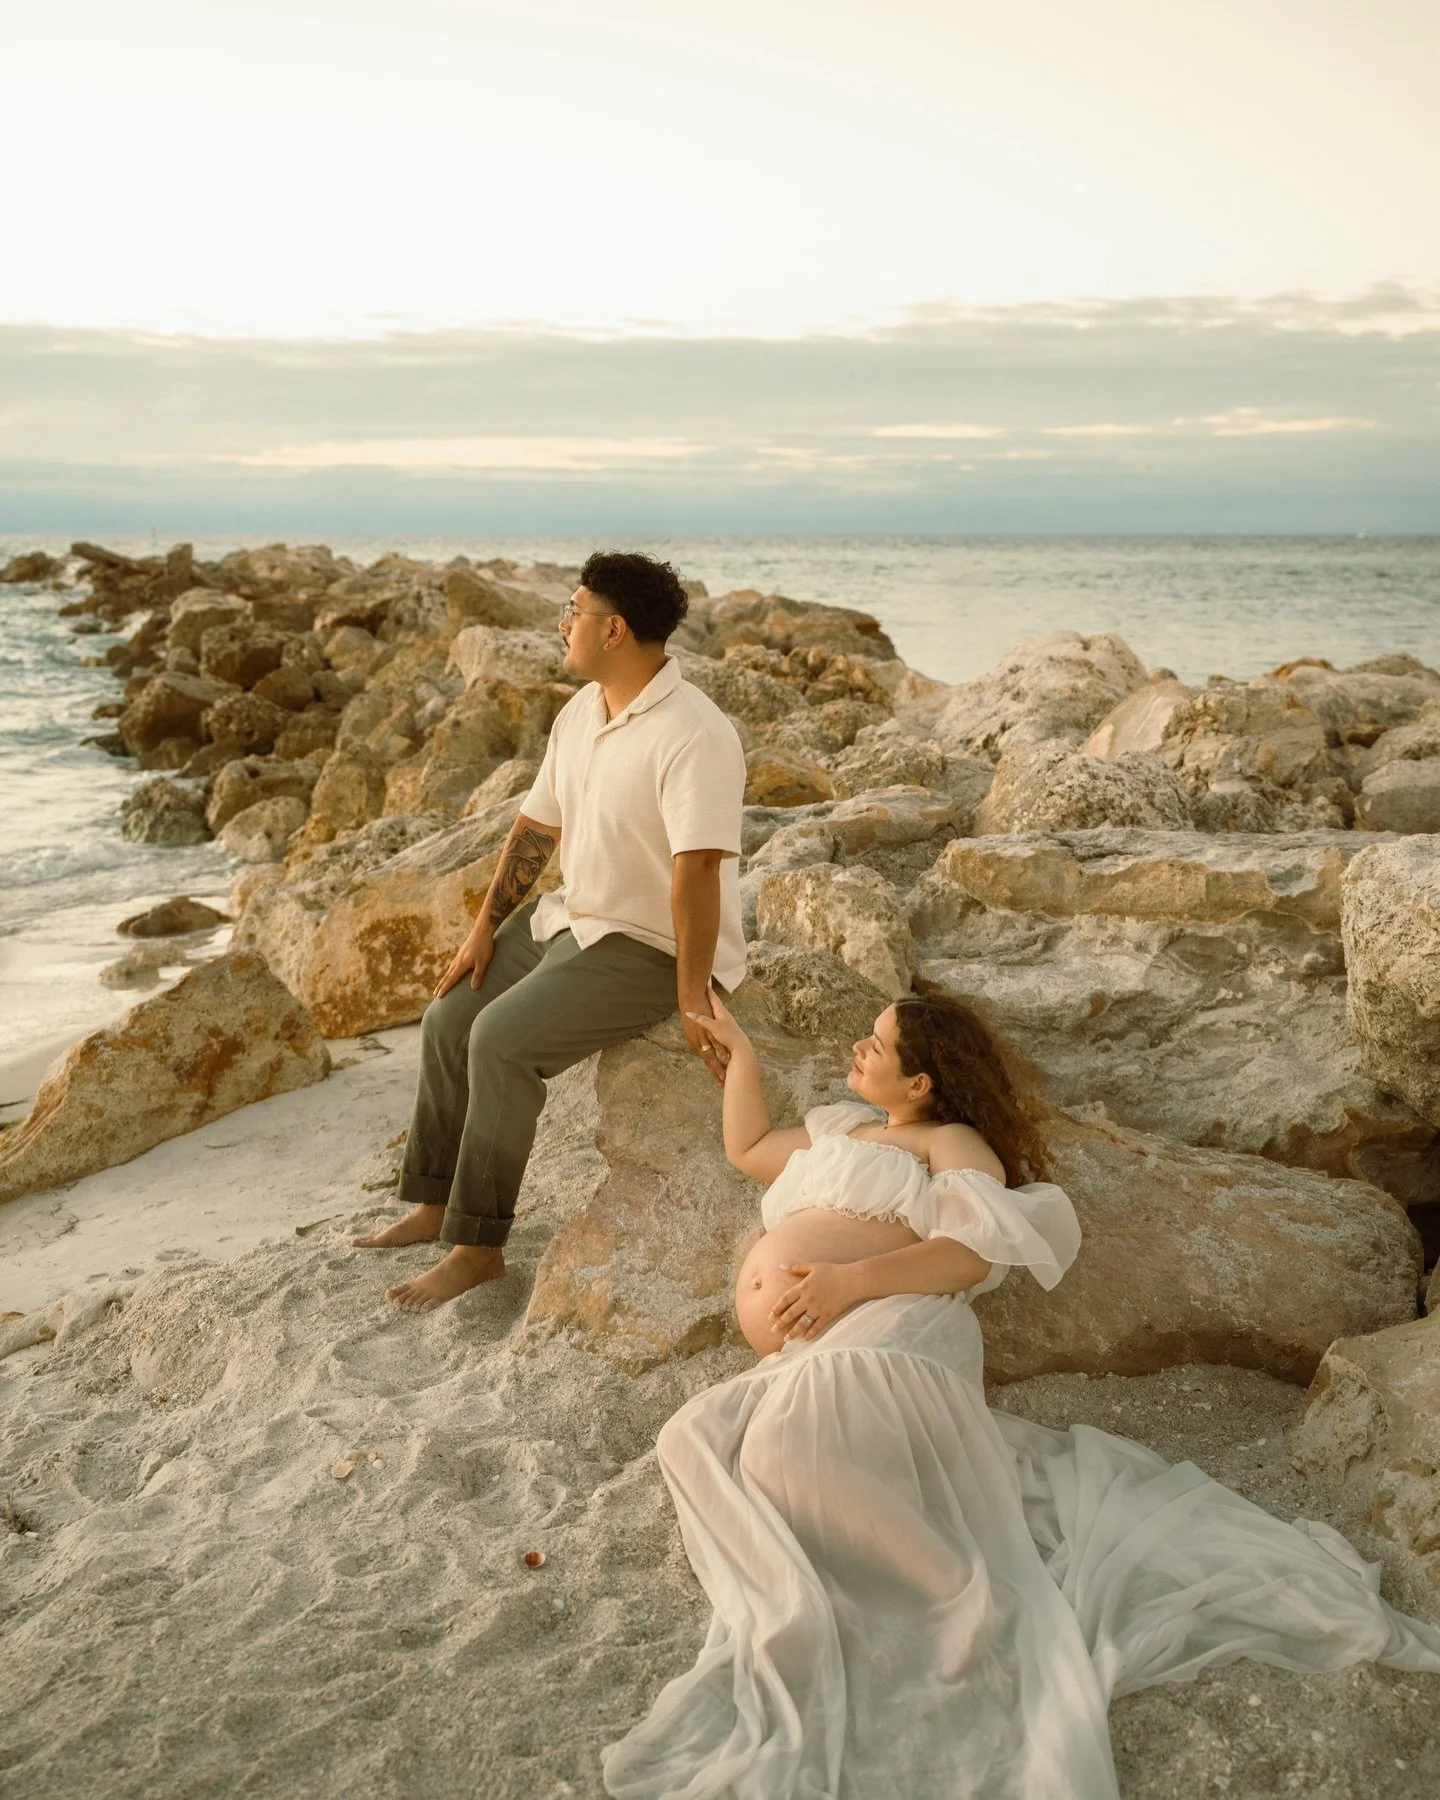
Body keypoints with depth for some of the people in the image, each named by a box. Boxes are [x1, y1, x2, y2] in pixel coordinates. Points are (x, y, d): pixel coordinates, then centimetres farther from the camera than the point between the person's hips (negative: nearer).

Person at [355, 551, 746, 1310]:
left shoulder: (691, 735, -26)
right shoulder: (579, 713, 4)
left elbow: (698, 869, -32)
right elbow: (536, 827, 11)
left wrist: (691, 998, -33)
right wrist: (485, 927, 7)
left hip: (652, 948, -9)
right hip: (573, 915, 9)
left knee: (503, 1039, -23)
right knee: (448, 1019, 2)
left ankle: (477, 1246, -9)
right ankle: (435, 1203, 18)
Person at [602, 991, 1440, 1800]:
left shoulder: (952, 1141, 11)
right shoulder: (839, 1127, 33)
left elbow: (983, 1248, -5)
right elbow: (747, 1147, 46)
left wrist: (852, 1279, -16)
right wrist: (739, 1048, 42)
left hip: (886, 1336, -7)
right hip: (804, 1366, 7)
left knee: (794, 1449, -39)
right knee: (700, 1442, -26)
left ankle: (982, 1619, -32)